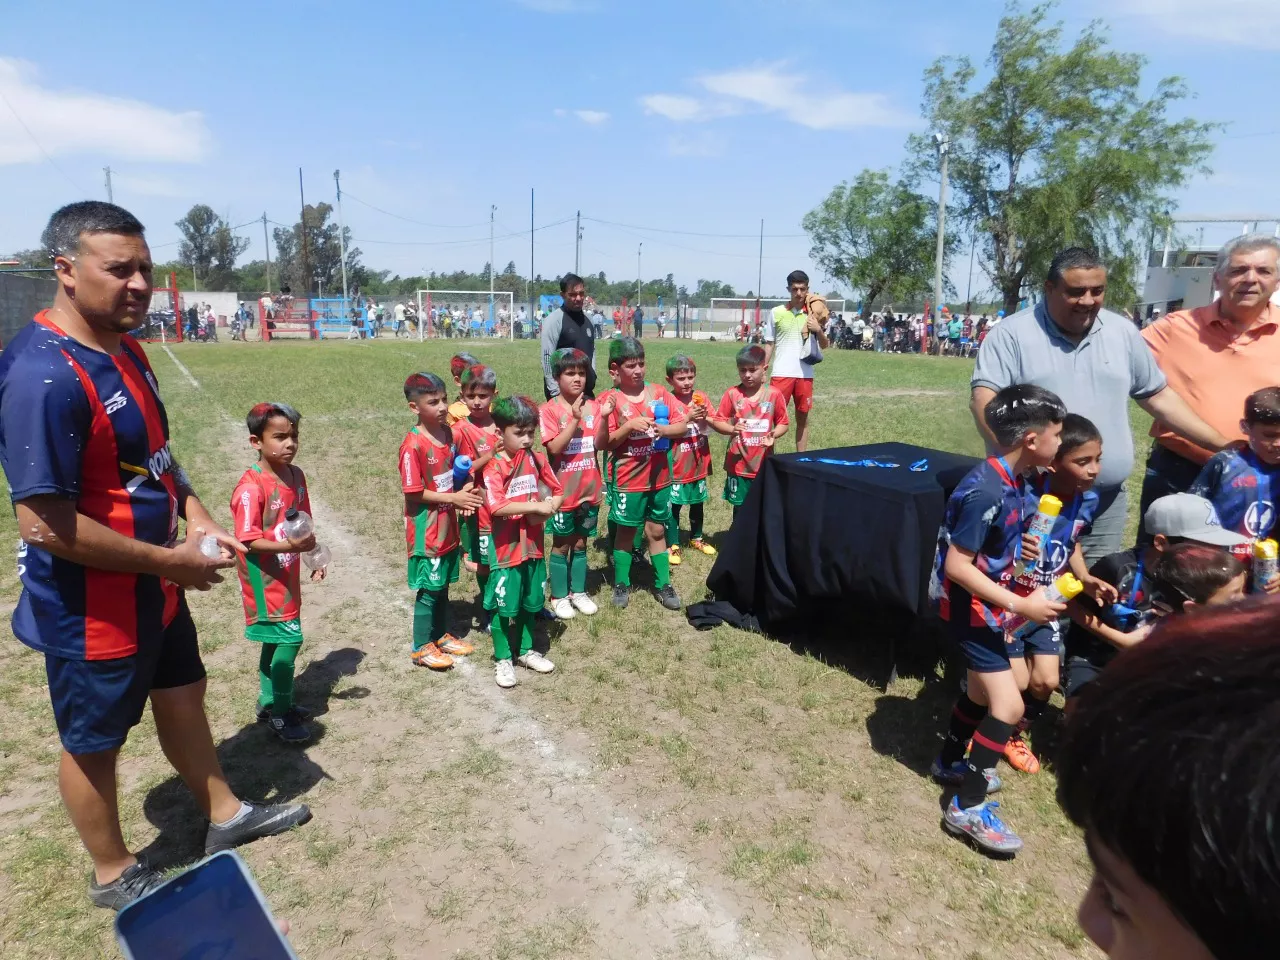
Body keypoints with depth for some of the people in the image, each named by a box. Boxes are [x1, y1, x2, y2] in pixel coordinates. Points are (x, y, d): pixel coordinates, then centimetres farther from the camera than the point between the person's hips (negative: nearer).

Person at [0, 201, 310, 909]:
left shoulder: (125, 349, 2)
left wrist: (195, 517, 0)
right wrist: (169, 560, -21)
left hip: (153, 586, 9)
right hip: (91, 606, -9)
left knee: (181, 695, 23)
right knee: (94, 741, 13)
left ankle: (224, 815, 45)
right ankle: (114, 875, 37)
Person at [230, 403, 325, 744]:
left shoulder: (296, 475, 2)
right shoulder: (251, 487, -21)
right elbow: (248, 540, -21)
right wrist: (289, 546, -32)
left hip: (286, 575, 8)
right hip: (264, 579, -8)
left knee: (277, 640, 18)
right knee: (289, 639, -6)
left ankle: (269, 703, 34)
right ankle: (280, 714, 10)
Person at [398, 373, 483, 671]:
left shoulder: (447, 433, 3)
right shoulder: (413, 445, -20)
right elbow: (413, 492, -18)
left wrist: (463, 492, -4)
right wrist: (453, 498, -18)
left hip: (448, 526, 7)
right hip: (426, 531, -7)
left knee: (443, 585, 19)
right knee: (428, 590, 4)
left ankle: (441, 635, 35)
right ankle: (421, 647, 20)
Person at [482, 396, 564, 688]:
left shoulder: (537, 460, 2)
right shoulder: (494, 467, -15)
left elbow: (558, 492, 7)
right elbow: (496, 506, -26)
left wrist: (548, 510, -14)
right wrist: (535, 505, -26)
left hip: (533, 545, 5)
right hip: (506, 549, -5)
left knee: (530, 603, 17)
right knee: (505, 607, 6)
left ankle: (525, 650, 36)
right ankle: (502, 659, 22)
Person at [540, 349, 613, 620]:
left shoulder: (593, 406, 0)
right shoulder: (549, 410, -11)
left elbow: (599, 445, -3)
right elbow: (554, 448, -19)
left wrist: (603, 417, -18)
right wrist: (575, 419, -25)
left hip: (589, 488, 4)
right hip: (563, 491, -3)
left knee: (580, 543, 15)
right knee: (561, 545, 9)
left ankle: (578, 592, 28)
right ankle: (559, 597, 22)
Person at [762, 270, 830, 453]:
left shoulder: (814, 313, 5)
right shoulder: (776, 312, 1)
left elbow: (825, 346, 9)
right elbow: (769, 345, 6)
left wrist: (818, 330, -10)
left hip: (805, 374, 2)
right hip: (781, 374, -2)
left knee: (803, 418, 10)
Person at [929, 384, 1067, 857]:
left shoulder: (1012, 480, 1)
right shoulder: (986, 491, -28)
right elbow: (957, 565, -27)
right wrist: (1021, 606, -25)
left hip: (985, 602, 10)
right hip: (969, 606, -10)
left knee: (982, 689, 23)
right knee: (1008, 705, -8)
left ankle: (950, 761, 45)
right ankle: (968, 807, 4)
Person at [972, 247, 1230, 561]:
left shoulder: (1123, 332, 11)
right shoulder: (1012, 334, -6)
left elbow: (1158, 395, 17)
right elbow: (983, 400, -15)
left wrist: (1223, 445, 14)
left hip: (1106, 502, 5)